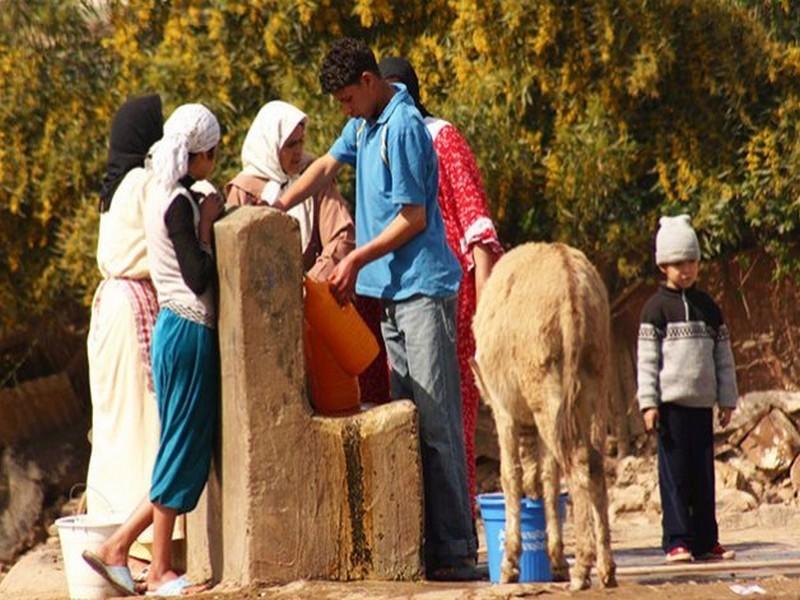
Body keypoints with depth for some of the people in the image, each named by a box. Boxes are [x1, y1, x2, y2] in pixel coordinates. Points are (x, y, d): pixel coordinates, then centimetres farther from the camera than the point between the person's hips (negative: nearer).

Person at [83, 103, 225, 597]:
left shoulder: (163, 194, 13)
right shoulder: (180, 203, -17)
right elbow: (199, 277, -20)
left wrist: (210, 215, 9)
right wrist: (209, 224, -12)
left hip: (178, 328, 10)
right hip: (190, 332, -10)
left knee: (184, 449, 13)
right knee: (184, 447, -2)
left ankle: (117, 547, 13)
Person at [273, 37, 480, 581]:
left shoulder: (403, 129, -14)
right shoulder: (365, 125, 14)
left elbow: (413, 218, -15)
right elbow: (329, 166, 27)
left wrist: (357, 260, -10)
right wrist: (276, 209, 14)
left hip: (422, 290, -9)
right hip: (389, 292, 9)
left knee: (437, 423, -10)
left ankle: (454, 549, -11)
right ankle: (415, 541, 9)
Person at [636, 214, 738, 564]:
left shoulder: (708, 307, 13)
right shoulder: (657, 308, -1)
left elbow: (723, 355, 16)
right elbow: (646, 358, -5)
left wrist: (727, 399, 12)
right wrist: (648, 403, -11)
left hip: (702, 403, 4)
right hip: (671, 401, -4)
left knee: (704, 473, 6)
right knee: (674, 473, -4)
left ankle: (705, 541, 11)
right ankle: (676, 541, -2)